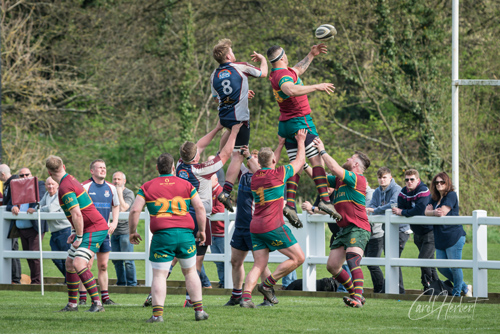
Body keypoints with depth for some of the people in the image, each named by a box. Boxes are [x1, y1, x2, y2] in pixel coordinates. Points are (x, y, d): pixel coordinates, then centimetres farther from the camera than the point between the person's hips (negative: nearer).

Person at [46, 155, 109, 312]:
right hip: (87, 229, 10)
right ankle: (72, 304, 20)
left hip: (95, 229, -10)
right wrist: (75, 233, 21)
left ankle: (97, 303, -24)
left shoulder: (65, 188, -19)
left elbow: (77, 214, -27)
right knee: (69, 263, 14)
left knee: (78, 264, -21)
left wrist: (79, 237, -17)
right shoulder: (71, 180, 13)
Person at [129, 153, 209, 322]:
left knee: (159, 275, 1)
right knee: (190, 272, 16)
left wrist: (132, 231, 10)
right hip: (185, 232, 1)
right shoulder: (186, 185, 9)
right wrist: (201, 230, 11)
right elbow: (200, 207, 3)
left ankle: (157, 313, -10)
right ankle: (199, 310, 16)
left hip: (162, 235, -1)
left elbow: (135, 210, 0)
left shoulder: (147, 187, 7)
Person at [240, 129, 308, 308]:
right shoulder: (279, 173, -6)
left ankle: (246, 295, -18)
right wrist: (300, 141, 26)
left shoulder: (255, 177, 11)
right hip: (273, 226, -7)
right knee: (298, 258, 2)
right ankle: (268, 284, -2)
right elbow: (300, 161, 11)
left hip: (255, 226, 7)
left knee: (259, 265, 3)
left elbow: (270, 169, 34)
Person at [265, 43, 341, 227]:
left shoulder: (276, 74, 13)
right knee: (317, 158, -11)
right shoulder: (283, 75, -18)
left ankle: (290, 204, -5)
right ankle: (325, 199, -22)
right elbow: (291, 90, -41)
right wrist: (316, 87, -37)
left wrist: (311, 55, 32)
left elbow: (297, 70, 32)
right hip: (300, 121, -9)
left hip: (285, 124, 9)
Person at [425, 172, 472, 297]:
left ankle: (457, 293, 10)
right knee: (442, 268, 10)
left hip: (454, 237, -8)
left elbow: (442, 213, -17)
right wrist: (434, 212, -17)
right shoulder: (434, 198, 17)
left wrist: (431, 211, -4)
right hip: (440, 239, 8)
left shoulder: (451, 195, -6)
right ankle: (465, 287, 24)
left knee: (455, 266, -4)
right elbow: (426, 212, 2)